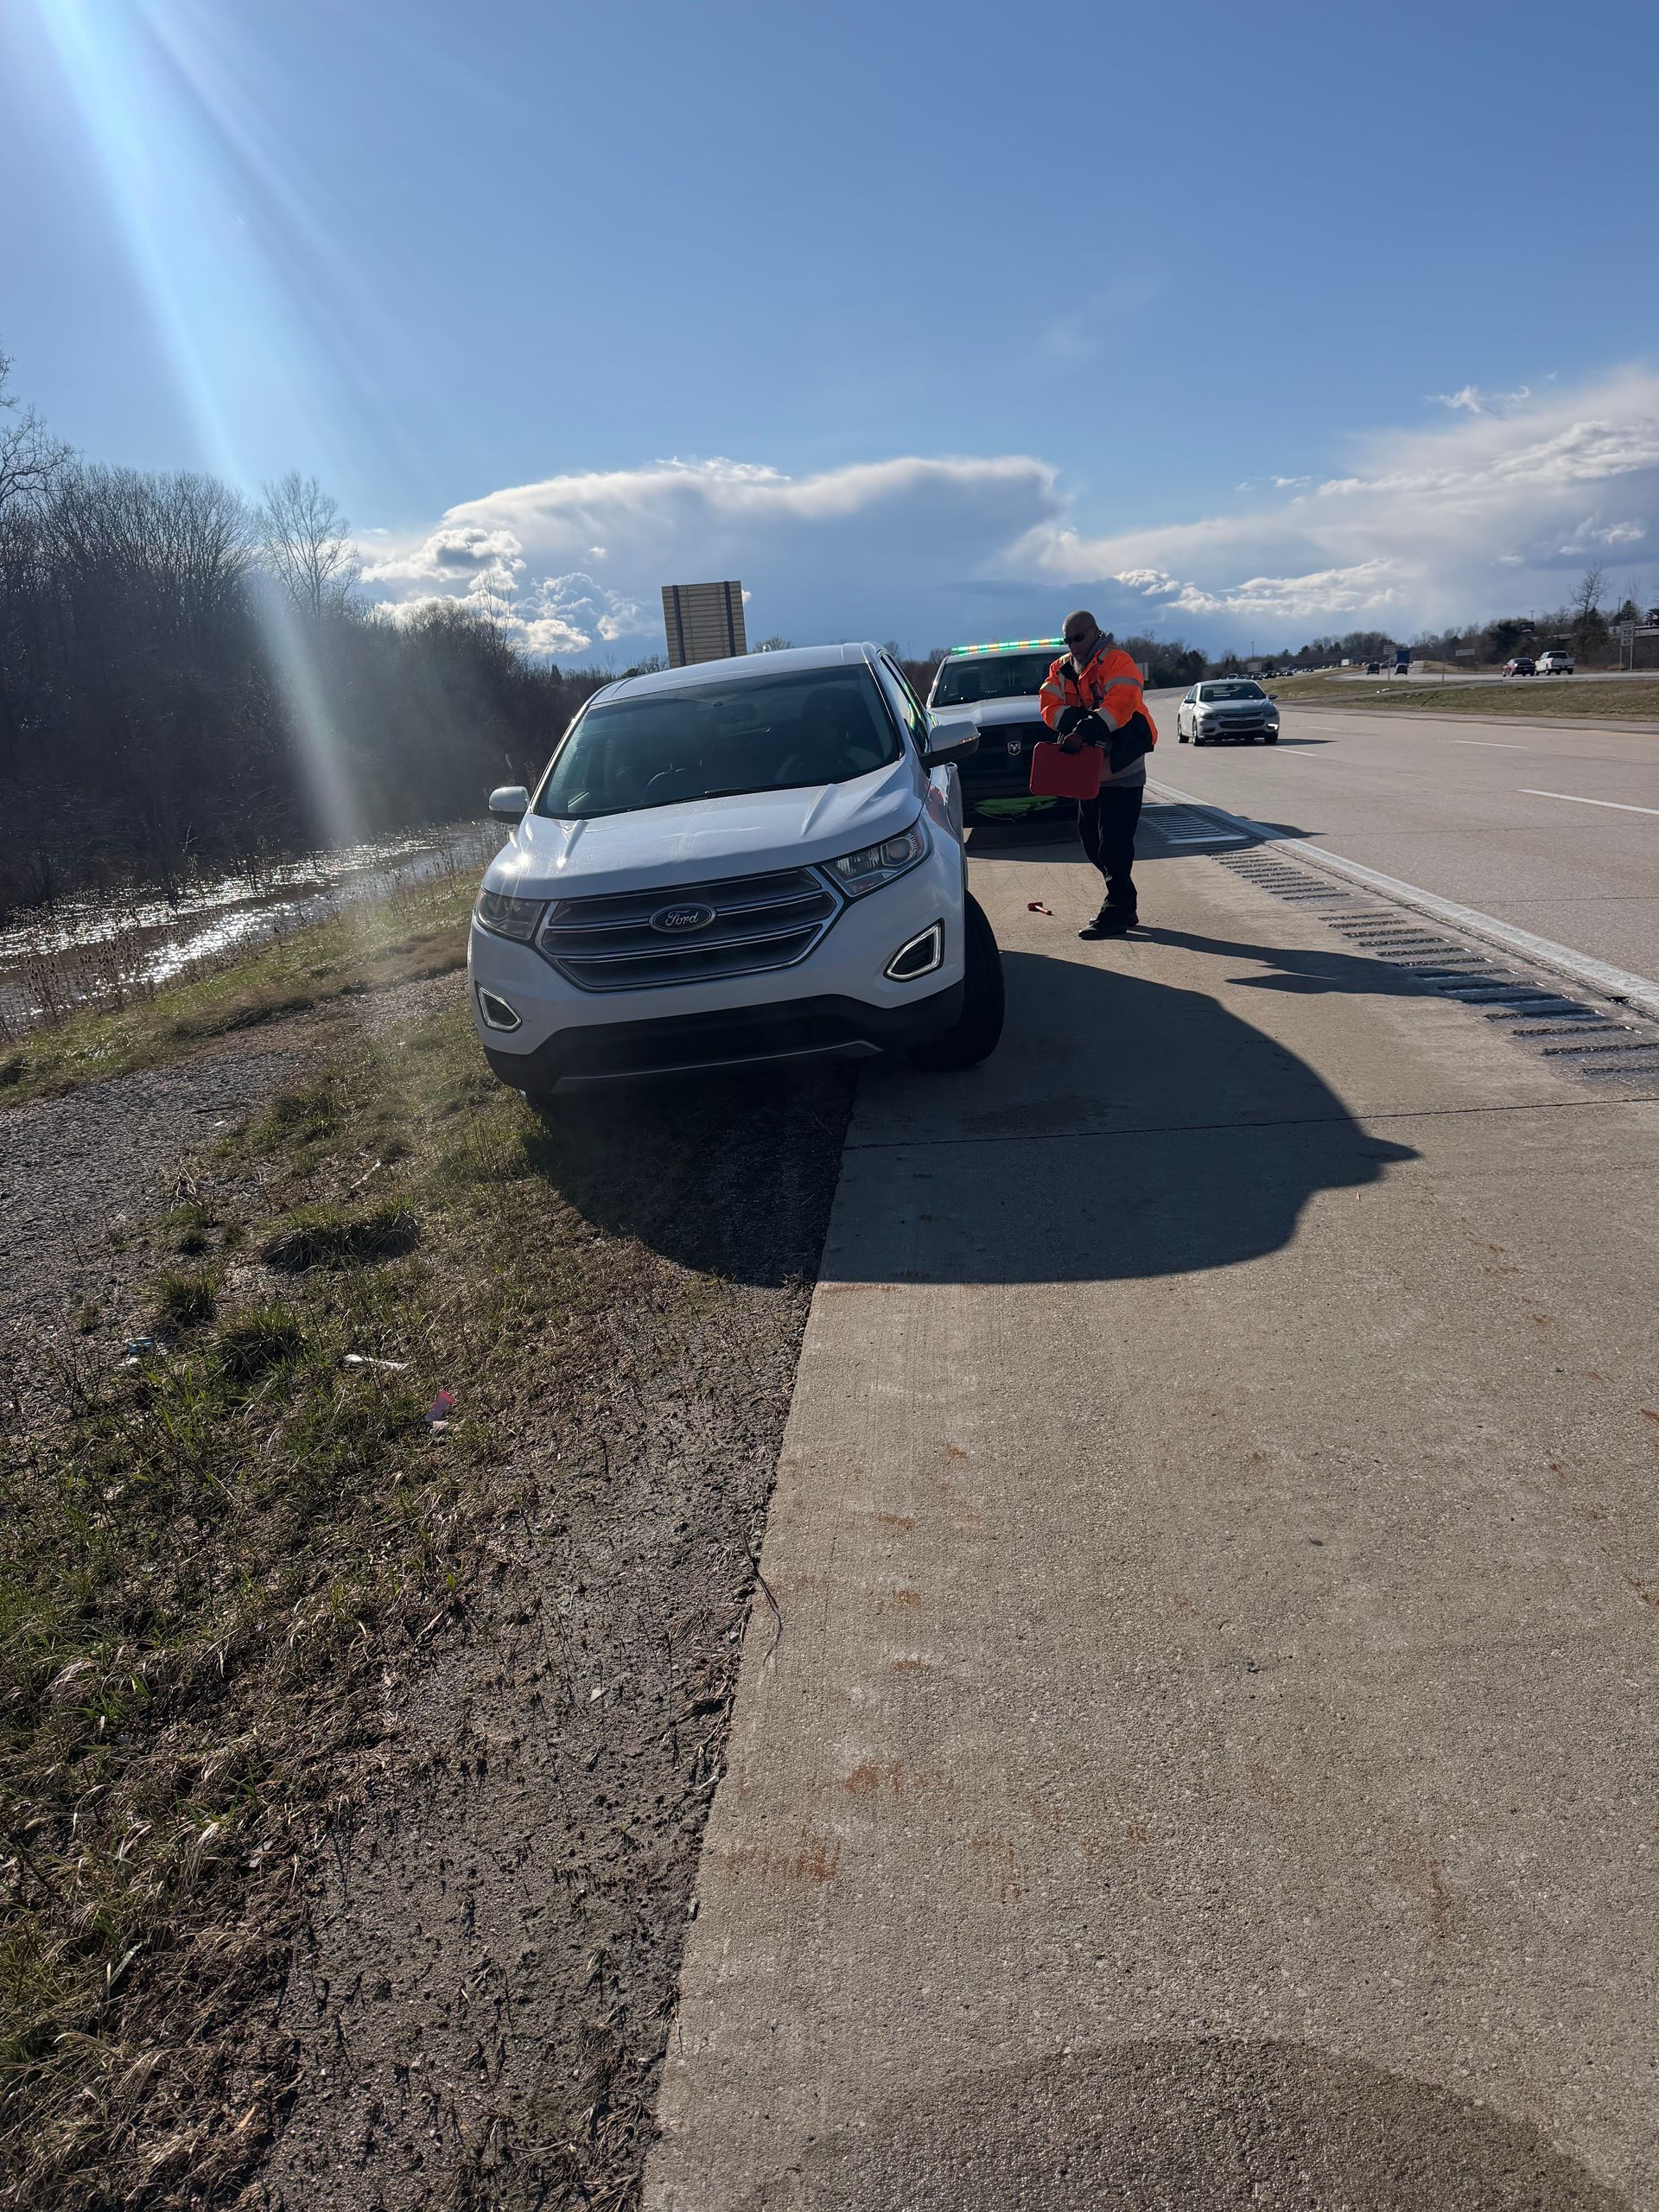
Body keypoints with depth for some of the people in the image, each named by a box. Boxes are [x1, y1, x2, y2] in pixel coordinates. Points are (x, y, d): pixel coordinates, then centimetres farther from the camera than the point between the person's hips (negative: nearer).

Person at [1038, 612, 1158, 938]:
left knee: (1114, 843, -9)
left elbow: (1120, 704, -25)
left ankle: (1116, 914, -4)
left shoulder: (1116, 662, -10)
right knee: (1091, 838, 12)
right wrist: (1076, 721, -21)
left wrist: (1085, 731, -35)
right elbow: (1050, 706, -3)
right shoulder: (1061, 669, 12)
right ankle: (1124, 907, 23)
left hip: (1121, 768, -8)